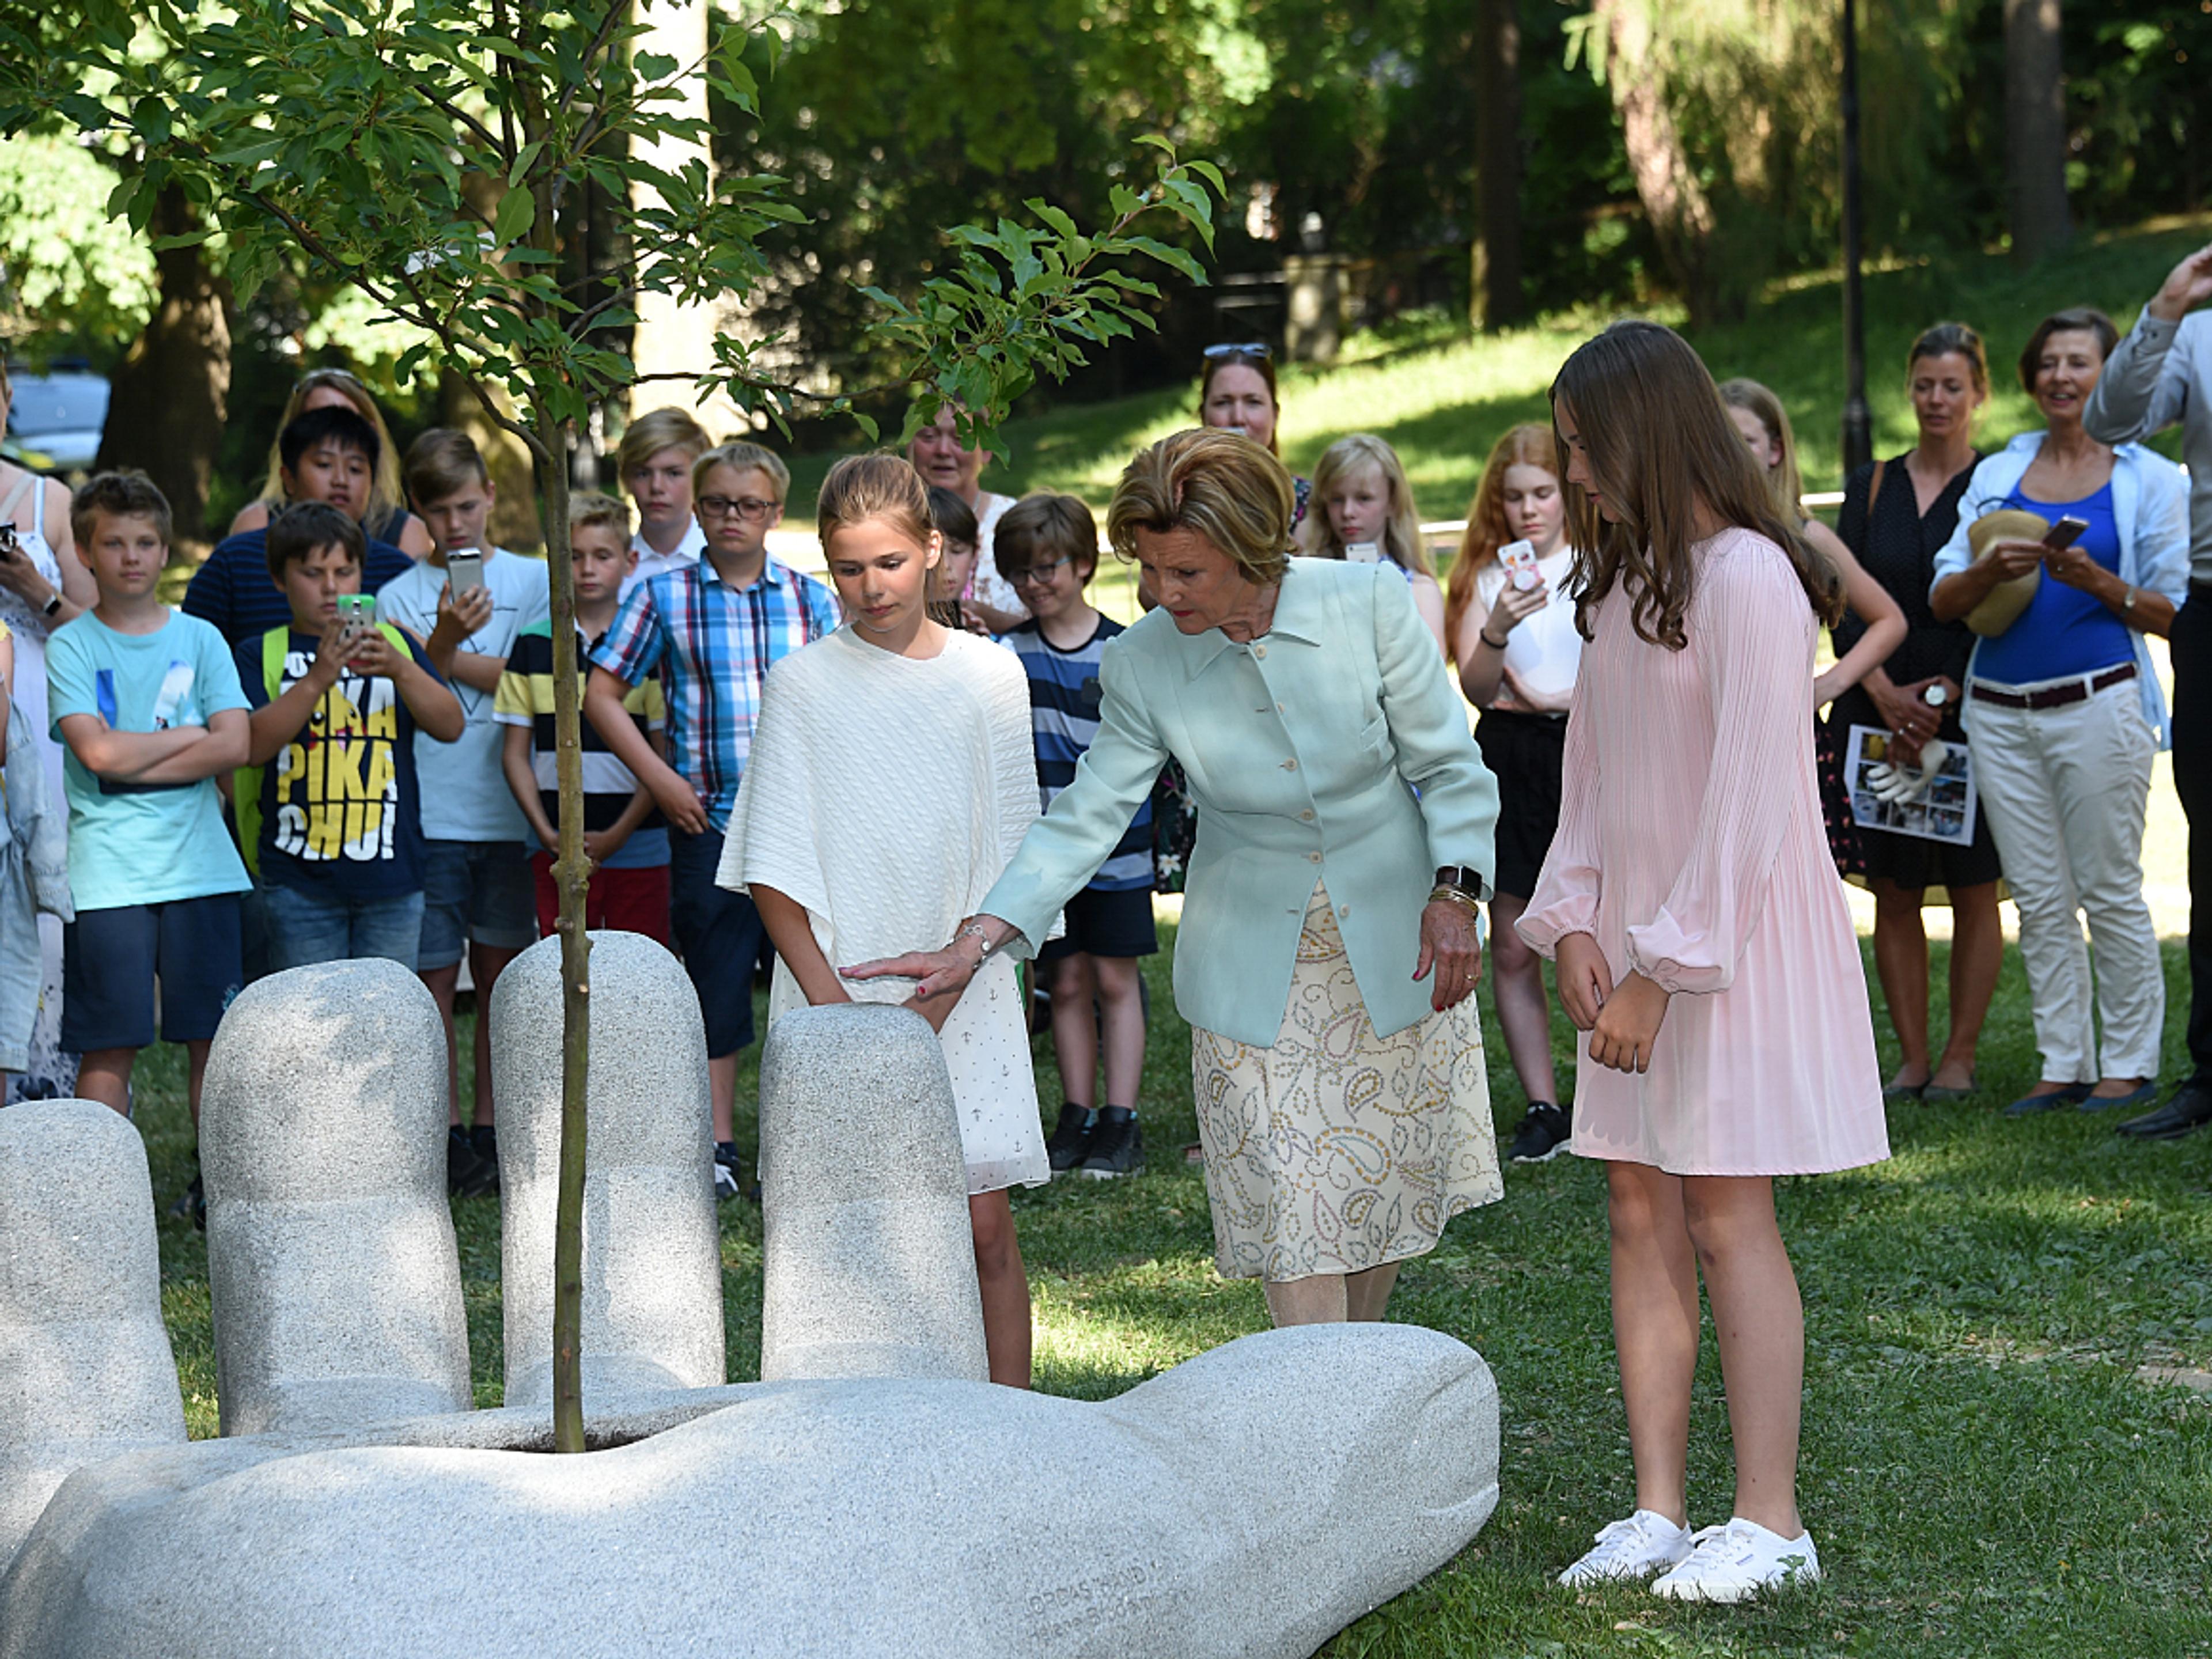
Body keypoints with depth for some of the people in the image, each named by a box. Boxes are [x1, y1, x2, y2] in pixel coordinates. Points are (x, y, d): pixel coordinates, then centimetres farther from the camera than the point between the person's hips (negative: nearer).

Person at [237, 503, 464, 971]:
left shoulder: (396, 645, 12)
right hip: (299, 882, -2)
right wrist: (318, 678, -22)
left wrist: (400, 669, -15)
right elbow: (253, 746, -10)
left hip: (391, 878, 2)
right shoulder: (261, 655, 5)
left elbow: (450, 726, 2)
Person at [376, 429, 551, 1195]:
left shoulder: (531, 581, 9)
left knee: (500, 974, 7)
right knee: (434, 979, -2)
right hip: (428, 815, -1)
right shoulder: (400, 596, 6)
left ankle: (491, 1129, 15)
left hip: (509, 814, 1)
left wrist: (445, 658, -7)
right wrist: (447, 638, -23)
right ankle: (447, 1136, 4)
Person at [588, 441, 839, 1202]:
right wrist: (659, 777, -3)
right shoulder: (664, 596, 4)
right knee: (715, 982, 0)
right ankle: (717, 1150, 7)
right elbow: (602, 694, 5)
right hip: (710, 823, -1)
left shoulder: (812, 599, 9)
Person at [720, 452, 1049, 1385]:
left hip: (961, 993, 0)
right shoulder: (802, 684, 3)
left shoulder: (990, 676, 4)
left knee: (984, 1223, -2)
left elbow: (1009, 855, 2)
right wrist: (831, 998, -8)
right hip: (832, 988, 0)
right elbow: (774, 868, 1)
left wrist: (944, 986, -9)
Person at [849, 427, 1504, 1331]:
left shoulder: (1369, 603, -14)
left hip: (1395, 948, 0)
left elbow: (1447, 765, -5)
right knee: (1288, 1206, -8)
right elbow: (1086, 817, -8)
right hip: (1256, 968, 0)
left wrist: (1454, 893, -14)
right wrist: (975, 941, -17)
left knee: (1385, 1183, 10)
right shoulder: (1142, 664, -11)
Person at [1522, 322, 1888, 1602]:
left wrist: (1661, 968, -18)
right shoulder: (1623, 579, 12)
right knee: (1641, 1214, 6)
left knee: (1728, 1218, -5)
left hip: (1736, 934, -8)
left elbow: (1747, 794, -18)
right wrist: (1575, 922, 1)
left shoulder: (1746, 577, -14)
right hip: (1636, 940, 8)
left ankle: (1770, 1521, 3)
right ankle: (1659, 1510, 12)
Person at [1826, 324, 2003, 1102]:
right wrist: (1886, 694, -9)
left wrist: (1943, 699, -14)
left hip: (1970, 714, -3)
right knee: (1894, 892, 2)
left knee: (1973, 890, 0)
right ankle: (1912, 1059, 8)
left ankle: (1959, 1056, 8)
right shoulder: (1872, 486, 10)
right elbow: (1846, 606, 5)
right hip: (1879, 712, 3)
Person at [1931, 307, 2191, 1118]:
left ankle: (2130, 1064, 7)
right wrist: (1991, 570, -10)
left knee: (2110, 892, -1)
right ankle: (2063, 1064, 12)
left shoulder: (2148, 478, 3)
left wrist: (2096, 581, -15)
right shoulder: (1997, 473, 13)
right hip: (1999, 711, 4)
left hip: (2097, 704, -4)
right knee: (2039, 899, 6)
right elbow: (1942, 599, 10)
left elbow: (2172, 611, 1)